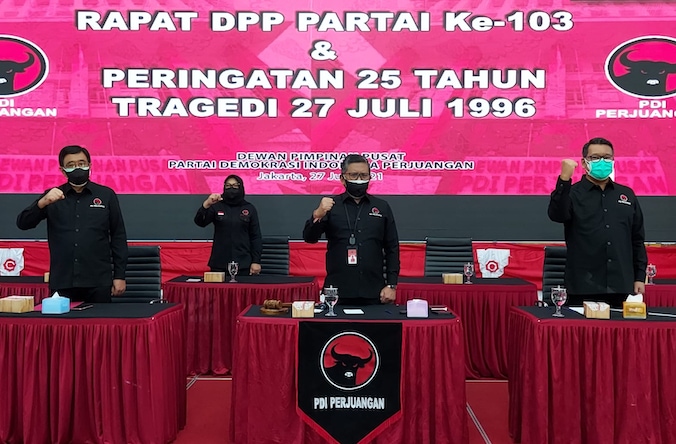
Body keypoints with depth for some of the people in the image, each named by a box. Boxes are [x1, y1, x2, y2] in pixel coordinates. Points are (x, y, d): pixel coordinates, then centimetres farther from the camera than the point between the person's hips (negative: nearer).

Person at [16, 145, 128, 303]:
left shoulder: (106, 195, 5)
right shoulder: (52, 197, 10)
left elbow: (118, 236, 6)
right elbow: (23, 224, 1)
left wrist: (120, 275, 1)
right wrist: (42, 203, -18)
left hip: (98, 282, -1)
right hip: (62, 282, 1)